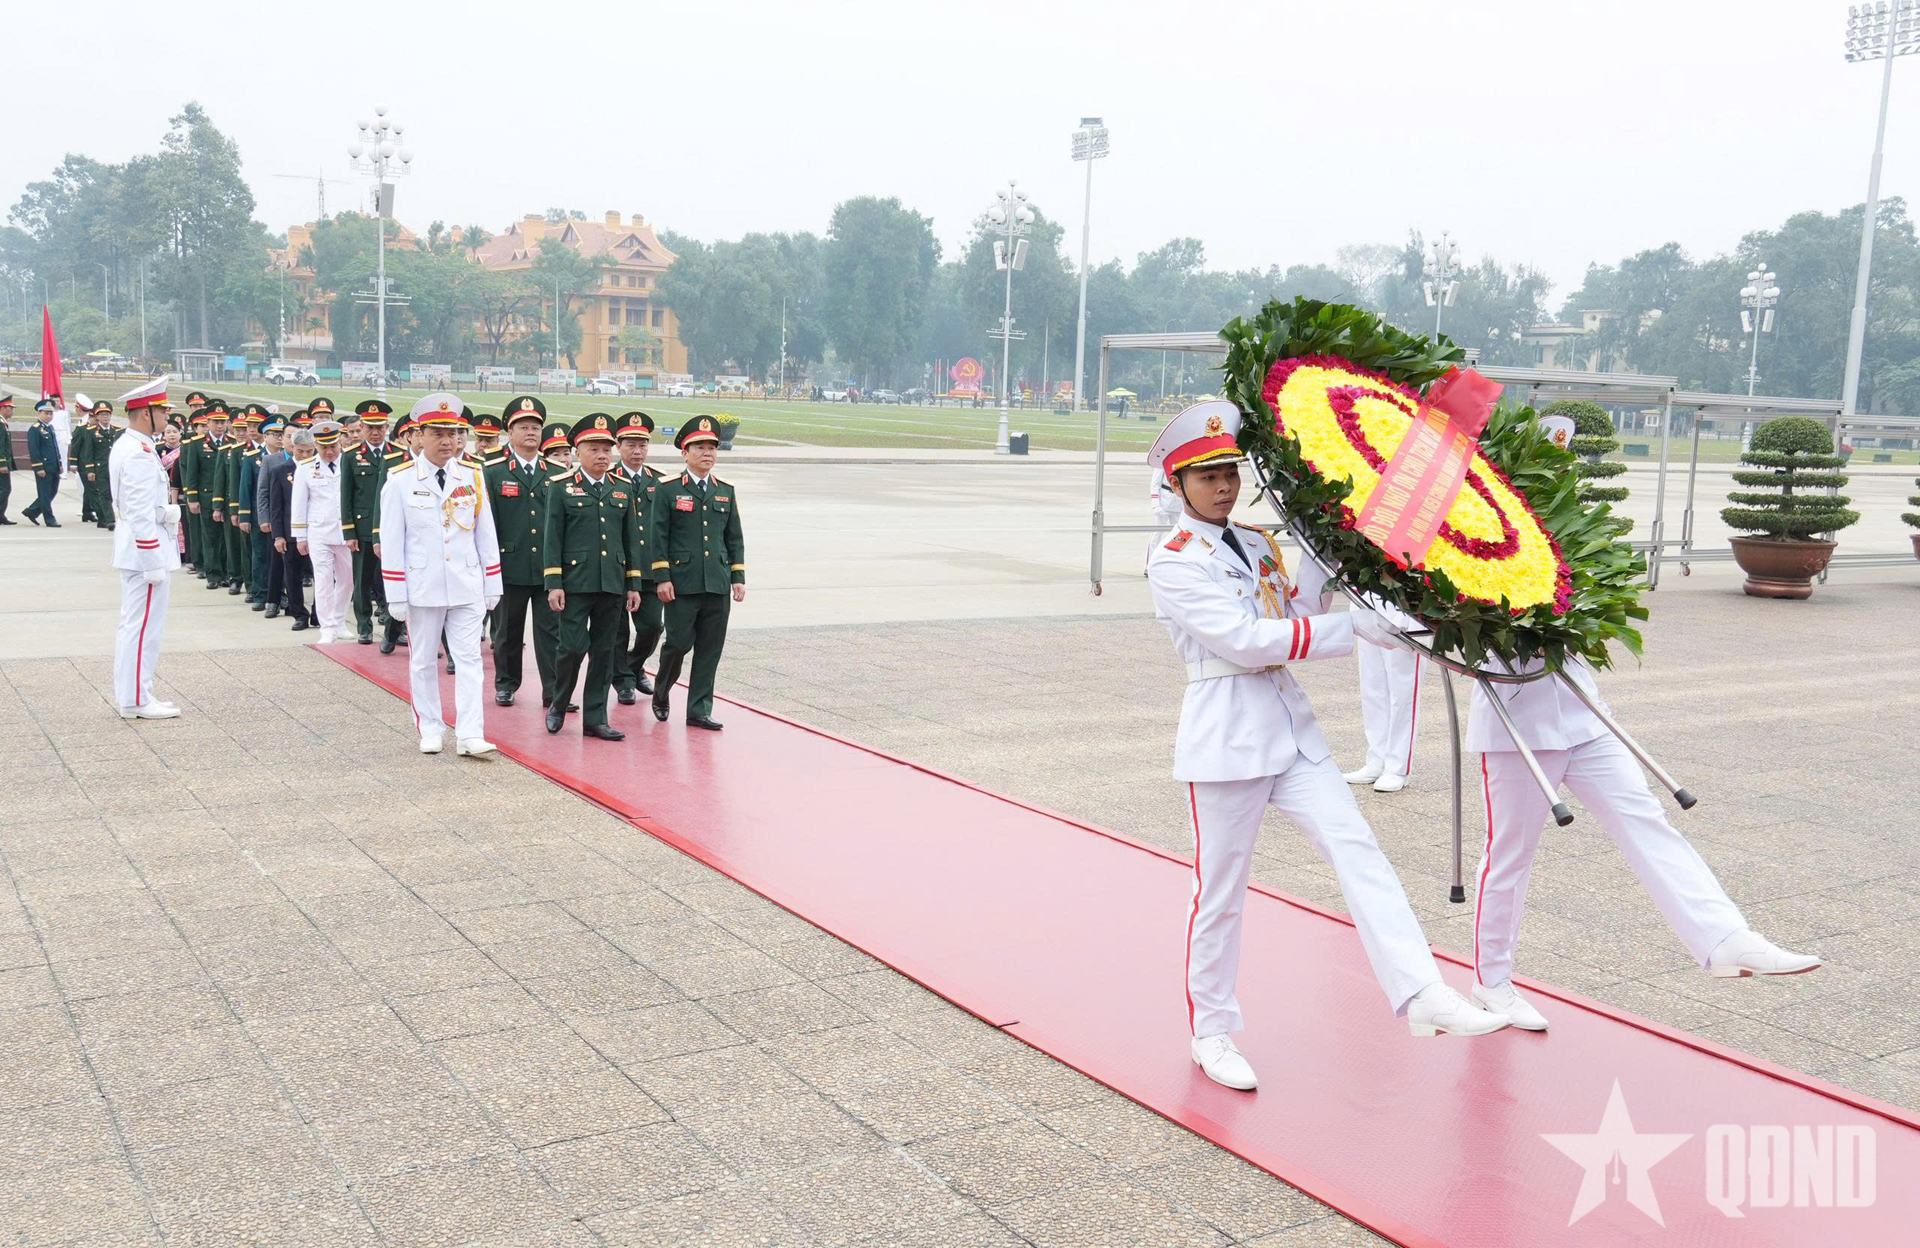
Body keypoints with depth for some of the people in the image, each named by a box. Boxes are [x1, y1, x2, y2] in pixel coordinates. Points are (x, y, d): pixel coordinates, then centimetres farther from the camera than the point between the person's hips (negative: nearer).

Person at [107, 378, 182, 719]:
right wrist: (153, 562, -22)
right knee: (144, 624, -5)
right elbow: (142, 513, -22)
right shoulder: (140, 453, -19)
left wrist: (167, 510, 5)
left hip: (132, 547, 11)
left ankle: (131, 695, 23)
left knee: (134, 623, 15)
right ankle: (136, 700, 1)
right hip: (145, 546, -11)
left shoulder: (125, 446, 14)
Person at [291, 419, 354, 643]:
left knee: (346, 580, 9)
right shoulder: (305, 469, 3)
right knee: (323, 581, -3)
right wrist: (300, 536, 4)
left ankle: (339, 623, 25)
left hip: (346, 533, 1)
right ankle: (328, 629, 2)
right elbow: (299, 505, 6)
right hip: (319, 534, -1)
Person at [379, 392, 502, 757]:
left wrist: (492, 587, 6)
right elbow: (392, 543, -3)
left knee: (469, 659, -2)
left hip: (467, 588, 2)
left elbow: (486, 536, 7)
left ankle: (470, 735, -2)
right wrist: (396, 596, -6)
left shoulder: (472, 477, 4)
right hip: (422, 588, -1)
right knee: (424, 661, 9)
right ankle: (430, 730, 21)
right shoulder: (400, 481, -3)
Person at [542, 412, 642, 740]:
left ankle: (595, 718, 13)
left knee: (604, 651, 6)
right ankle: (558, 705, 16)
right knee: (573, 646, -7)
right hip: (575, 583, -4)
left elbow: (632, 539, 13)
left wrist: (633, 584, 9)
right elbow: (552, 538, -2)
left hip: (612, 584, 4)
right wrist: (553, 583, -8)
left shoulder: (623, 489, 12)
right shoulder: (561, 487, 1)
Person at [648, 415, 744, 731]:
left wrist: (738, 578, 8)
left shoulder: (726, 491, 13)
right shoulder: (667, 489, 0)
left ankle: (699, 710, 11)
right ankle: (660, 694, 23)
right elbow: (658, 537, -3)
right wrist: (662, 578, -9)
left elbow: (735, 539, 15)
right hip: (682, 584, -4)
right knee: (679, 642, -3)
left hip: (718, 584, 4)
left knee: (710, 648, 3)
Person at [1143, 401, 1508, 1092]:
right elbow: (1245, 641, -19)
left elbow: (1299, 616, 6)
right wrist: (1354, 626, -21)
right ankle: (1211, 1034, 20)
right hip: (1226, 739, -6)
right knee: (1220, 894, 4)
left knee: (1356, 848, -9)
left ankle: (1422, 995, -13)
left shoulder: (1258, 543, 13)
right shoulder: (1175, 560, -10)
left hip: (1291, 730, 6)